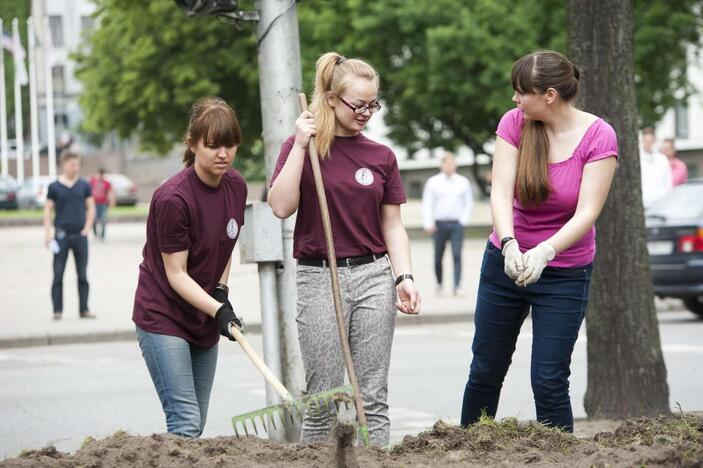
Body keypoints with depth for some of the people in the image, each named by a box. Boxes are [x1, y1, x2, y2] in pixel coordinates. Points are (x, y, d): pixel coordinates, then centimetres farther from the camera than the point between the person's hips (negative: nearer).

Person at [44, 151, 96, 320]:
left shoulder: (84, 185, 7)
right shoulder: (54, 187, 2)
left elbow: (91, 208, 10)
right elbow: (48, 210, 2)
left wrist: (86, 229, -1)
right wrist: (47, 233, -5)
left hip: (80, 235, 2)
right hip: (61, 235, -2)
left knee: (83, 275, 4)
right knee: (58, 274, -2)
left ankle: (84, 309, 10)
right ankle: (57, 310, 2)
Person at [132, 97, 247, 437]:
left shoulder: (236, 186, 0)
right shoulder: (173, 198, -22)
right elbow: (176, 273, -18)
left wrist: (221, 291, 0)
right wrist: (218, 310, -28)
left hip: (204, 320, 7)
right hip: (163, 319, -7)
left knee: (196, 424, 8)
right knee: (186, 424, -15)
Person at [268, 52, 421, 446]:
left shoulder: (382, 157, 8)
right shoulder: (303, 147, 1)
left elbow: (393, 225, 10)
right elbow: (281, 206, -12)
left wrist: (404, 276, -4)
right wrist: (300, 145, -13)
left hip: (374, 276, 3)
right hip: (319, 279, -2)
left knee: (373, 397, 2)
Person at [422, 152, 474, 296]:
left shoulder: (463, 182, 8)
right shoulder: (433, 182, 5)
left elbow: (469, 204, 12)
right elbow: (427, 204, 4)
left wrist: (463, 220, 0)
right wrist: (428, 224, -6)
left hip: (456, 224, 0)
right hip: (439, 224, 0)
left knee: (457, 255, -11)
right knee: (438, 257, 5)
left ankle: (457, 286, -14)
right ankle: (439, 284, 22)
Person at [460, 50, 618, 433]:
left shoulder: (598, 137, -16)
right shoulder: (514, 123, -8)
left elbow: (587, 214, -21)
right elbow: (500, 193, -17)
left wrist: (544, 252, -38)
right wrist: (509, 245, -36)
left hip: (565, 271, -3)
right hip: (505, 263, 3)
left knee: (549, 381, -7)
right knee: (485, 371, 13)